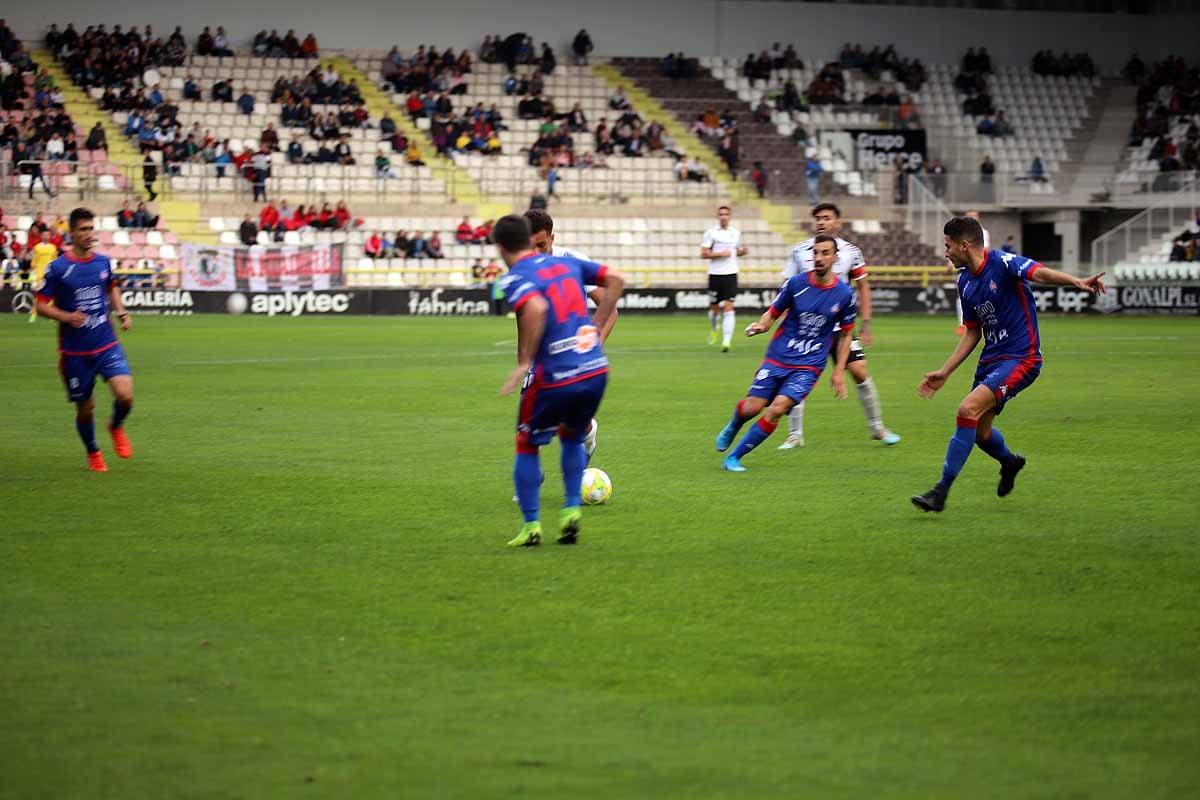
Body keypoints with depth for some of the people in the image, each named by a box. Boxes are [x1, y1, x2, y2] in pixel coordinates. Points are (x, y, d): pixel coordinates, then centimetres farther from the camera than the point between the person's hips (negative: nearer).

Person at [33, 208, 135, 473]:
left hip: (107, 345, 2)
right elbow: (41, 306, -3)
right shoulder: (57, 268, -8)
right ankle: (93, 453, 34)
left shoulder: (103, 262, 4)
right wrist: (67, 317, -20)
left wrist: (121, 312, 7)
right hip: (74, 351, -2)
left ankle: (117, 427, 16)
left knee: (125, 395, -18)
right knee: (85, 408, 6)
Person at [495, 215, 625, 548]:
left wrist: (523, 363, -22)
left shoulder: (515, 278, -8)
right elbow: (615, 280, 13)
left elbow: (535, 308, -28)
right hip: (596, 370, 6)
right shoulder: (565, 263, 12)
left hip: (553, 378, -6)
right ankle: (571, 511, 18)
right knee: (572, 438, 29)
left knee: (527, 446, 16)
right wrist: (597, 327, 15)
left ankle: (531, 526, 13)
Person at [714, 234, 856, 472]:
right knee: (751, 408, -8)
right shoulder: (796, 283, -4)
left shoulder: (844, 294, -3)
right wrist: (760, 325, -17)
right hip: (777, 358, 1)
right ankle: (732, 428, 31)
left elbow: (846, 334, 9)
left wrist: (839, 372, 5)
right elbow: (772, 313, 6)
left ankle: (735, 456, -7)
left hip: (809, 366, -1)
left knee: (777, 409, -20)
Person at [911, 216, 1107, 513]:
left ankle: (941, 491, -19)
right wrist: (944, 372, 16)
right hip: (991, 359, 9)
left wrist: (1077, 282, -51)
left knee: (968, 410, -23)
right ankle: (1010, 462, 50)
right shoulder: (965, 282, 9)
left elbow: (1040, 273, -32)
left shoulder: (1002, 263, -15)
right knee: (979, 432, 15)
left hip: (1020, 358, -9)